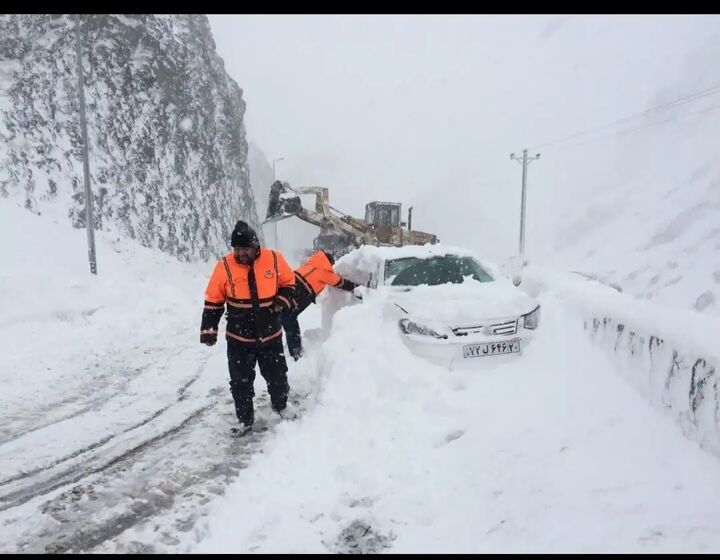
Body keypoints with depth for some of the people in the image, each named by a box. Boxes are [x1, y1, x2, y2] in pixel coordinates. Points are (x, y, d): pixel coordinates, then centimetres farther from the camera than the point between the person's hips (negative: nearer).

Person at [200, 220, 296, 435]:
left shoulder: (274, 259, -11)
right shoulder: (225, 266, -12)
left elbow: (288, 282, 7)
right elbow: (213, 301, -2)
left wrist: (283, 300, -11)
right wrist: (209, 330, -4)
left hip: (271, 335, 1)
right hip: (239, 338, -1)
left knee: (277, 375, 15)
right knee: (240, 382, 7)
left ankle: (281, 406, 43)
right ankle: (245, 419, 27)